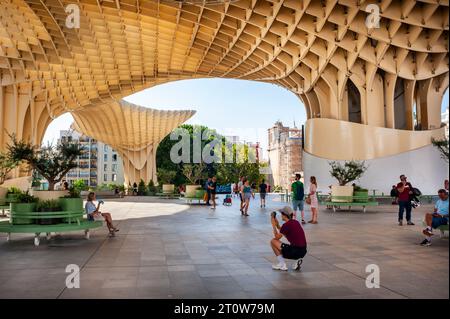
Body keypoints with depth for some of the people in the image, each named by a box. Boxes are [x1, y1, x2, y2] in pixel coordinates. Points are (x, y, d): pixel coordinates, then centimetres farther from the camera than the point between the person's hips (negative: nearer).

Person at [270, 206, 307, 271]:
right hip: (303, 251, 8)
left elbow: (277, 237, -4)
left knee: (273, 241, 1)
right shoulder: (295, 222, 10)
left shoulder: (286, 225, -14)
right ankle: (297, 260, 11)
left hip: (295, 251, -8)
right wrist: (277, 225, 19)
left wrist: (273, 225, 4)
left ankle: (282, 264, 4)